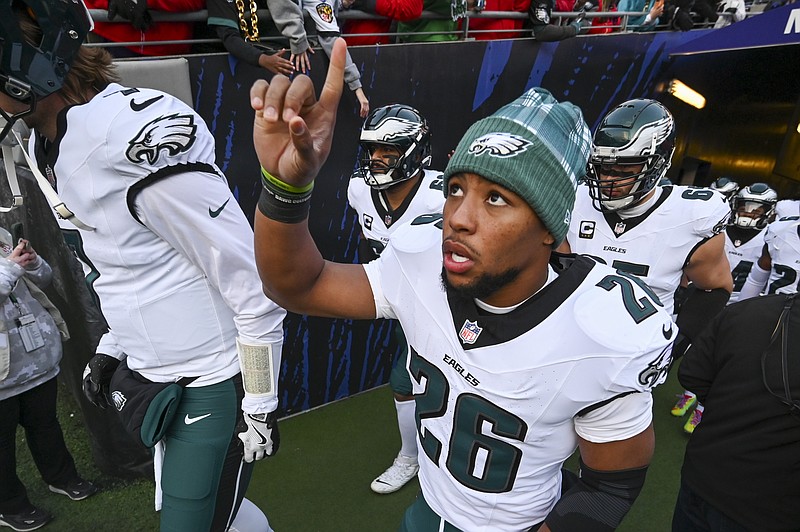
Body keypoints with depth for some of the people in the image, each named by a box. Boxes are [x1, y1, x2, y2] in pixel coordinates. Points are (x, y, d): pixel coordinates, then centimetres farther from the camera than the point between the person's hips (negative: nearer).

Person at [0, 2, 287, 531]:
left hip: (214, 384, -8)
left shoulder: (140, 136, -26)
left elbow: (254, 291, -21)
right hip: (154, 375, 9)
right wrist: (112, 348, 14)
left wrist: (261, 408, -15)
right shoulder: (46, 147, 4)